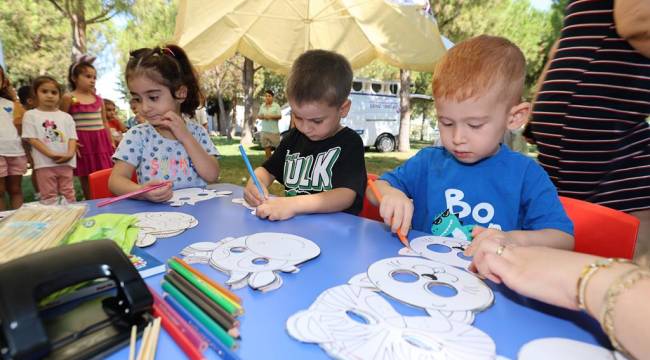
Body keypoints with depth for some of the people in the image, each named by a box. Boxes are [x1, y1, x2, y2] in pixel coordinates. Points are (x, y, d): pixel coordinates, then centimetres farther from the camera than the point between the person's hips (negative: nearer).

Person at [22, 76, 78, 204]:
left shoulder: (66, 116, 10)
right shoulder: (30, 115, 3)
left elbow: (72, 137, 5)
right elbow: (32, 139, -4)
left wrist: (70, 154, -14)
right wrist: (51, 154, -16)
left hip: (66, 162, 2)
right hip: (44, 163, -2)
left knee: (68, 194, 10)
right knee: (48, 196, 4)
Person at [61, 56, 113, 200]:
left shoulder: (98, 99, 11)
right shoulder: (69, 98, -1)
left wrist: (111, 142, 13)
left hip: (101, 141, 4)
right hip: (82, 142, -4)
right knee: (86, 177, 3)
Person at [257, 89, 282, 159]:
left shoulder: (276, 106, -2)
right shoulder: (262, 106, 12)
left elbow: (279, 116, -6)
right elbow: (258, 116, 15)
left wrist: (271, 116, -17)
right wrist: (263, 116, -7)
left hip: (274, 130, -4)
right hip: (264, 131, 4)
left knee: (277, 147, -2)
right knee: (267, 148, 5)